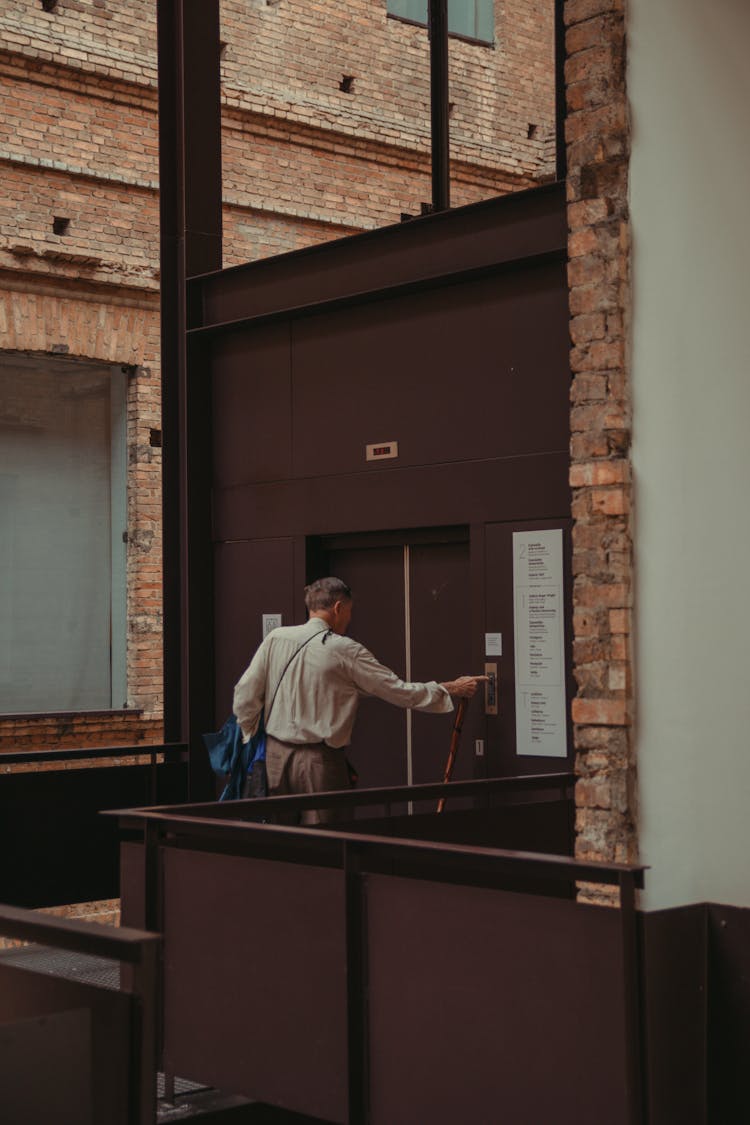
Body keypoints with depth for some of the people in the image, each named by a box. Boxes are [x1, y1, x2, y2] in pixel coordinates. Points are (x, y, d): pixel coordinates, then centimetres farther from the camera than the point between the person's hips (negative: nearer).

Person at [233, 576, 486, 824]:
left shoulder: (276, 638, 2)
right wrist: (452, 688, 9)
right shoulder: (346, 651, -8)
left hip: (276, 753, 5)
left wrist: (250, 735, 19)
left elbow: (245, 693, 2)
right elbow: (400, 692, -3)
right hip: (319, 759, -4)